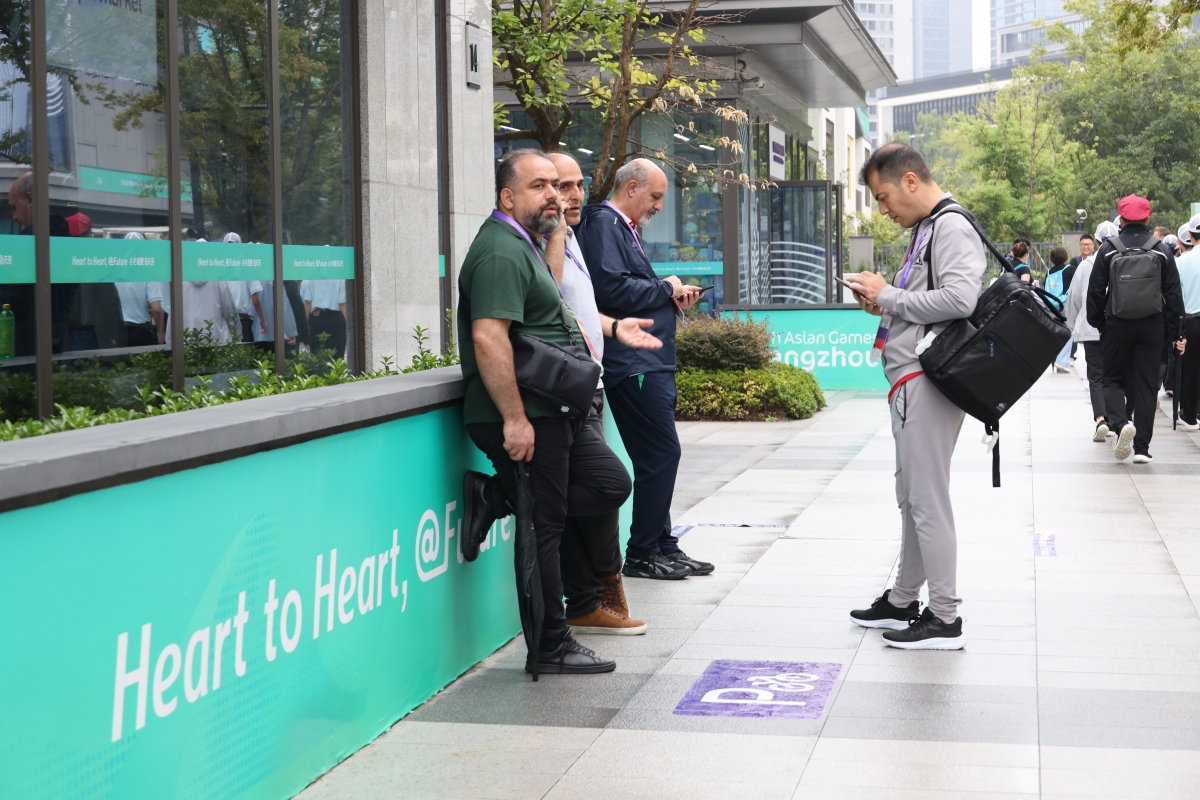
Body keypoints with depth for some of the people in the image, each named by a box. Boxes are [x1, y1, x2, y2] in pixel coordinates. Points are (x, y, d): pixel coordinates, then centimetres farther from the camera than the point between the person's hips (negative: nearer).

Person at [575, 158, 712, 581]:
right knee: (661, 454, -8)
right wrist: (664, 289, -11)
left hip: (650, 361, 11)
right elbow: (612, 289, -23)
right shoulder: (602, 224, -10)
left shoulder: (622, 228, 23)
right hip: (633, 366, -11)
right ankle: (642, 553, 1)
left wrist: (672, 298, 8)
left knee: (659, 456, 13)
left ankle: (661, 546, 20)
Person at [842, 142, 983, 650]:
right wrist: (884, 303, 7)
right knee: (911, 495, 16)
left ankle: (945, 619, -2)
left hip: (929, 380, -10)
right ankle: (903, 600, 27)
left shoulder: (952, 229, -11)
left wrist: (890, 297, -14)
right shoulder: (925, 231, 20)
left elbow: (960, 299, -24)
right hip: (911, 380, 10)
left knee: (927, 498, -7)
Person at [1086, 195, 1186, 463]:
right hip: (1152, 327, 1)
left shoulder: (1108, 249, -1)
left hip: (1117, 325, -1)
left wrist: (1098, 323, 10)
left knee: (1113, 379, 11)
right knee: (1146, 384, 5)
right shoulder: (1162, 251, 3)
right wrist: (1176, 331, 7)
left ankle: (1121, 423, -17)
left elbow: (1095, 290, 0)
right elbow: (1173, 293, 4)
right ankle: (1142, 446, 3)